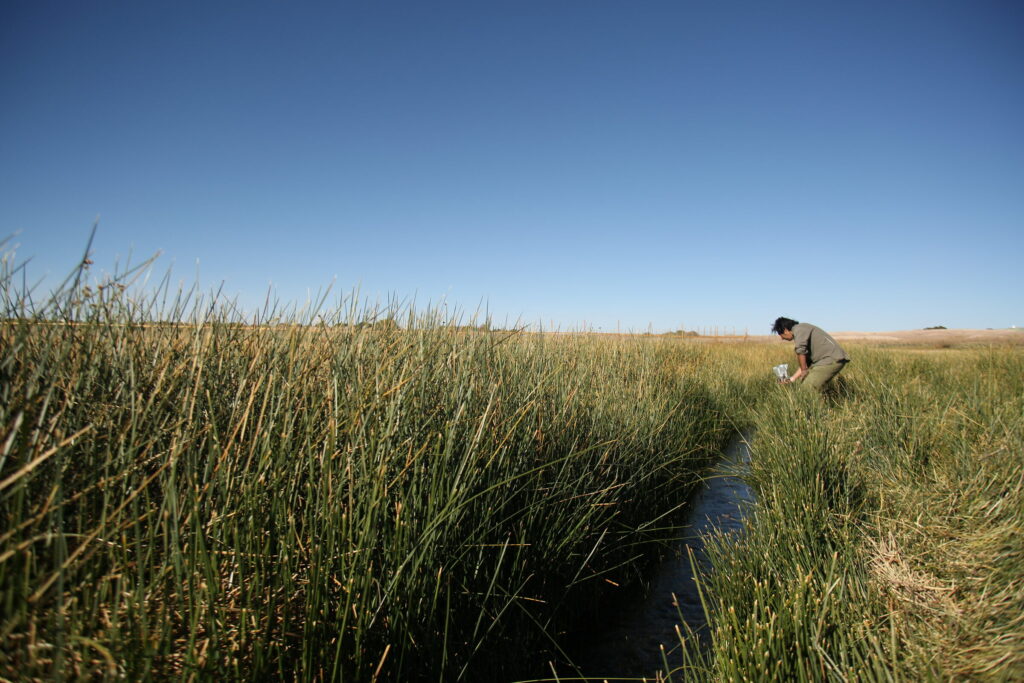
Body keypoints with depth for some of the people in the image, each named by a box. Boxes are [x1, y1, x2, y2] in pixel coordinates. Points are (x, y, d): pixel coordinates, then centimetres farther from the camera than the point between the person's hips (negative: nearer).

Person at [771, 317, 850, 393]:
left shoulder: (799, 329, -7)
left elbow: (801, 350, -23)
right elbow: (806, 362, 25)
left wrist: (804, 370, -11)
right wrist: (792, 379, 24)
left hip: (832, 359, -10)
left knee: (808, 387, -13)